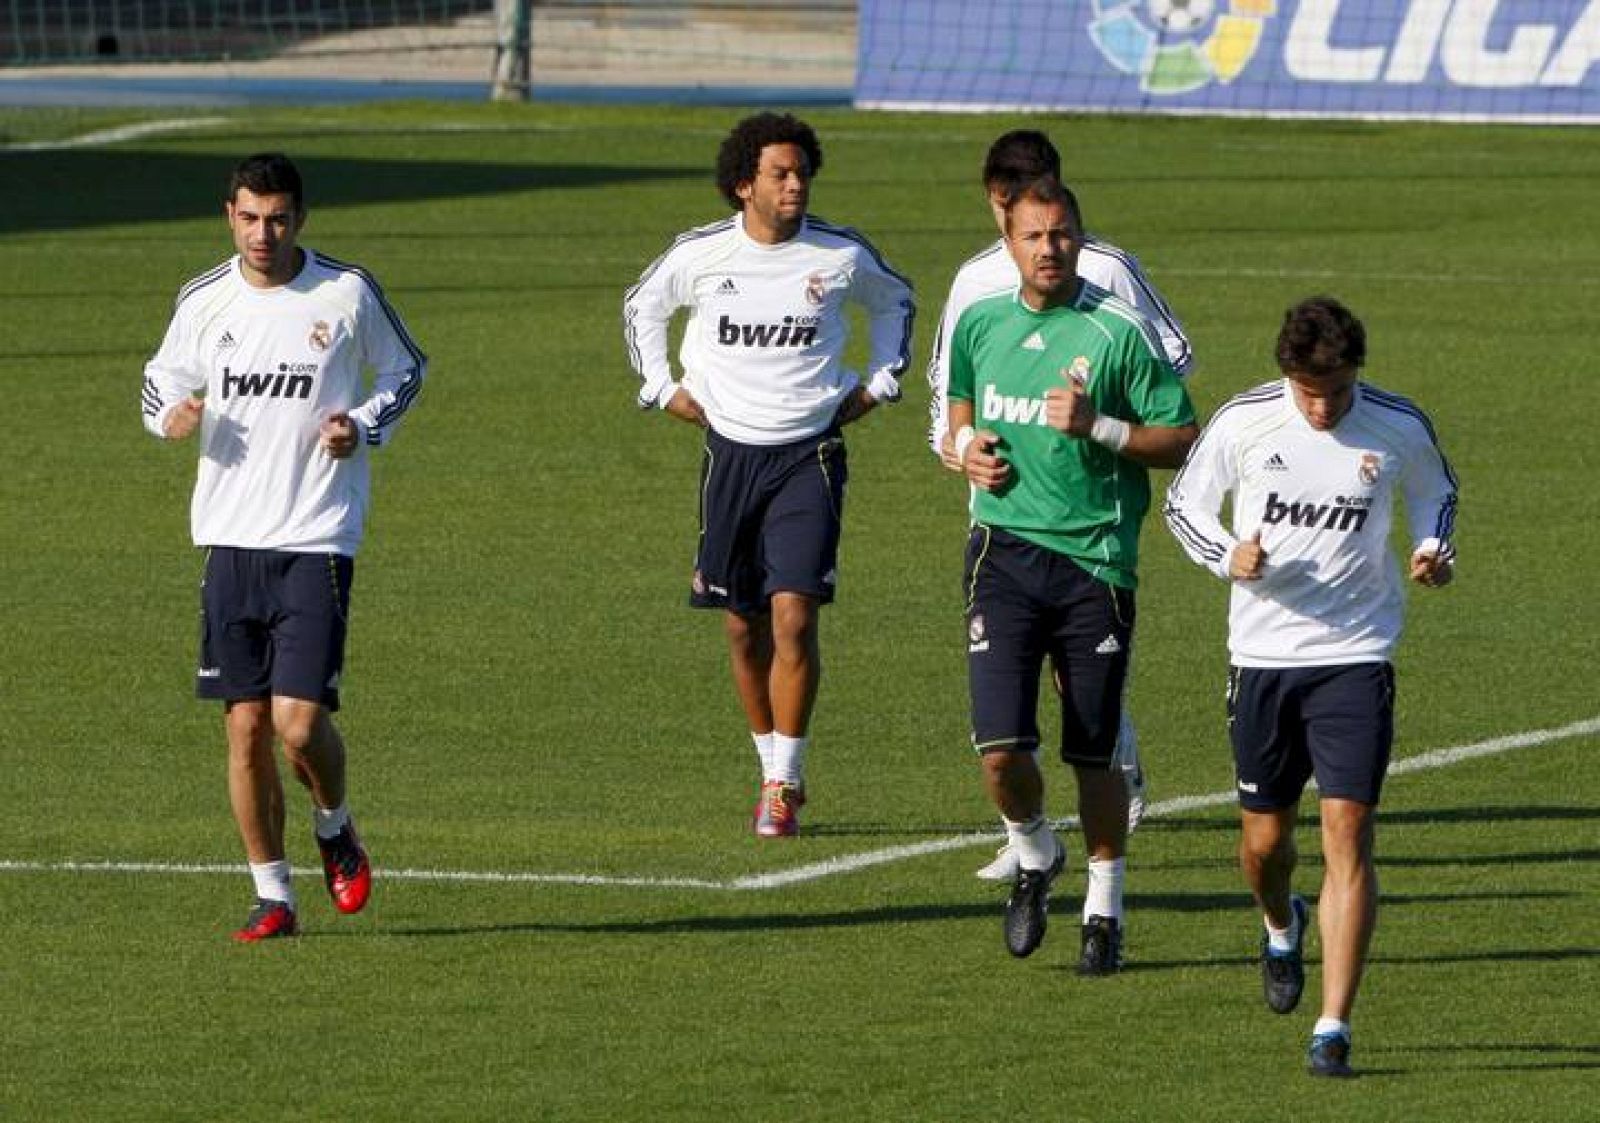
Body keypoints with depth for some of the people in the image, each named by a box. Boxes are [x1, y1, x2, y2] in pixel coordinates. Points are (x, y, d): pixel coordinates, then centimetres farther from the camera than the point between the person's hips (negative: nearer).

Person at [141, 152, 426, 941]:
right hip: (230, 539, 3)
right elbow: (161, 377, 18)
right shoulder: (204, 300, 3)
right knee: (245, 725, 1)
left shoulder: (347, 293, -3)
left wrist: (363, 427, -8)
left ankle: (334, 825, 20)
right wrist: (171, 413, -6)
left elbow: (405, 370, 11)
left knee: (299, 721, -12)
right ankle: (272, 895, 13)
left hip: (317, 540, -3)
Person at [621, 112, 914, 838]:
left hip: (811, 455, -2)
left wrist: (879, 382, 12)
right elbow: (642, 308, 17)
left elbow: (895, 299, 19)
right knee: (742, 626, 5)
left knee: (793, 615, -14)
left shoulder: (842, 256, -3)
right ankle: (774, 769, 22)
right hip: (730, 448, 2)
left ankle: (785, 783, -7)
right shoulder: (699, 255, -3)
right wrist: (661, 388, 10)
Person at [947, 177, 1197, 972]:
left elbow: (1181, 442, -4)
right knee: (1001, 749, -10)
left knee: (1094, 753, 5)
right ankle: (1033, 857, 20)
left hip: (1097, 559, -2)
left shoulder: (1119, 332, -5)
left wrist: (1099, 426, -18)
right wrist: (967, 445, 4)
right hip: (1005, 549, 2)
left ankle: (1104, 909, 23)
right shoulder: (981, 324, 7)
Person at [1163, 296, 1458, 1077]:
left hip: (1356, 656, -1)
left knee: (1347, 833, -12)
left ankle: (1334, 1027, -11)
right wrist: (1228, 558, -14)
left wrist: (1432, 550, -6)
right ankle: (1281, 928, 46)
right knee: (1263, 839, 9)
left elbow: (1437, 492, 15)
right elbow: (1184, 503, 6)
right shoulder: (1243, 424, -7)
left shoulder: (1400, 429, -6)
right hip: (1262, 658, 1)